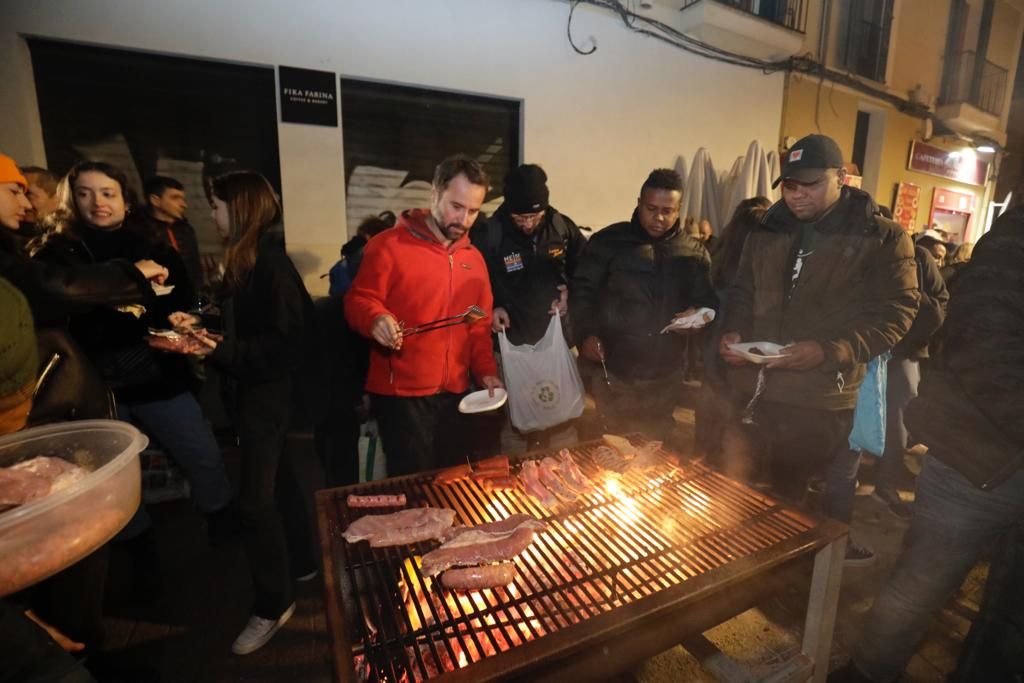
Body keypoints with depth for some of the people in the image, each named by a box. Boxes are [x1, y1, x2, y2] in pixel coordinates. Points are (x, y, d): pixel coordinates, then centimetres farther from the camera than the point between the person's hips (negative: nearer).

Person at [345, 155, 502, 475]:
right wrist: (376, 319, -31)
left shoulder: (474, 257, 11)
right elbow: (359, 301, -9)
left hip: (454, 393, 6)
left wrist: (485, 370, 5)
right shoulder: (389, 245, -7)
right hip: (401, 393, -6)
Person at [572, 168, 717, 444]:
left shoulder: (694, 252, 8)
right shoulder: (608, 241, -3)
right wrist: (586, 334, -15)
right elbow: (582, 290, -2)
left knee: (658, 443, 19)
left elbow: (708, 300, 14)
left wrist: (699, 313, -9)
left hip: (666, 373, 3)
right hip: (613, 367, -3)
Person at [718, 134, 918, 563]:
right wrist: (733, 331, -1)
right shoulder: (767, 233, 10)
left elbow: (895, 316, -9)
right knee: (765, 498, 19)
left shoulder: (883, 239, -4)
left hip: (827, 403, -4)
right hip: (757, 394, 4)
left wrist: (828, 352, -23)